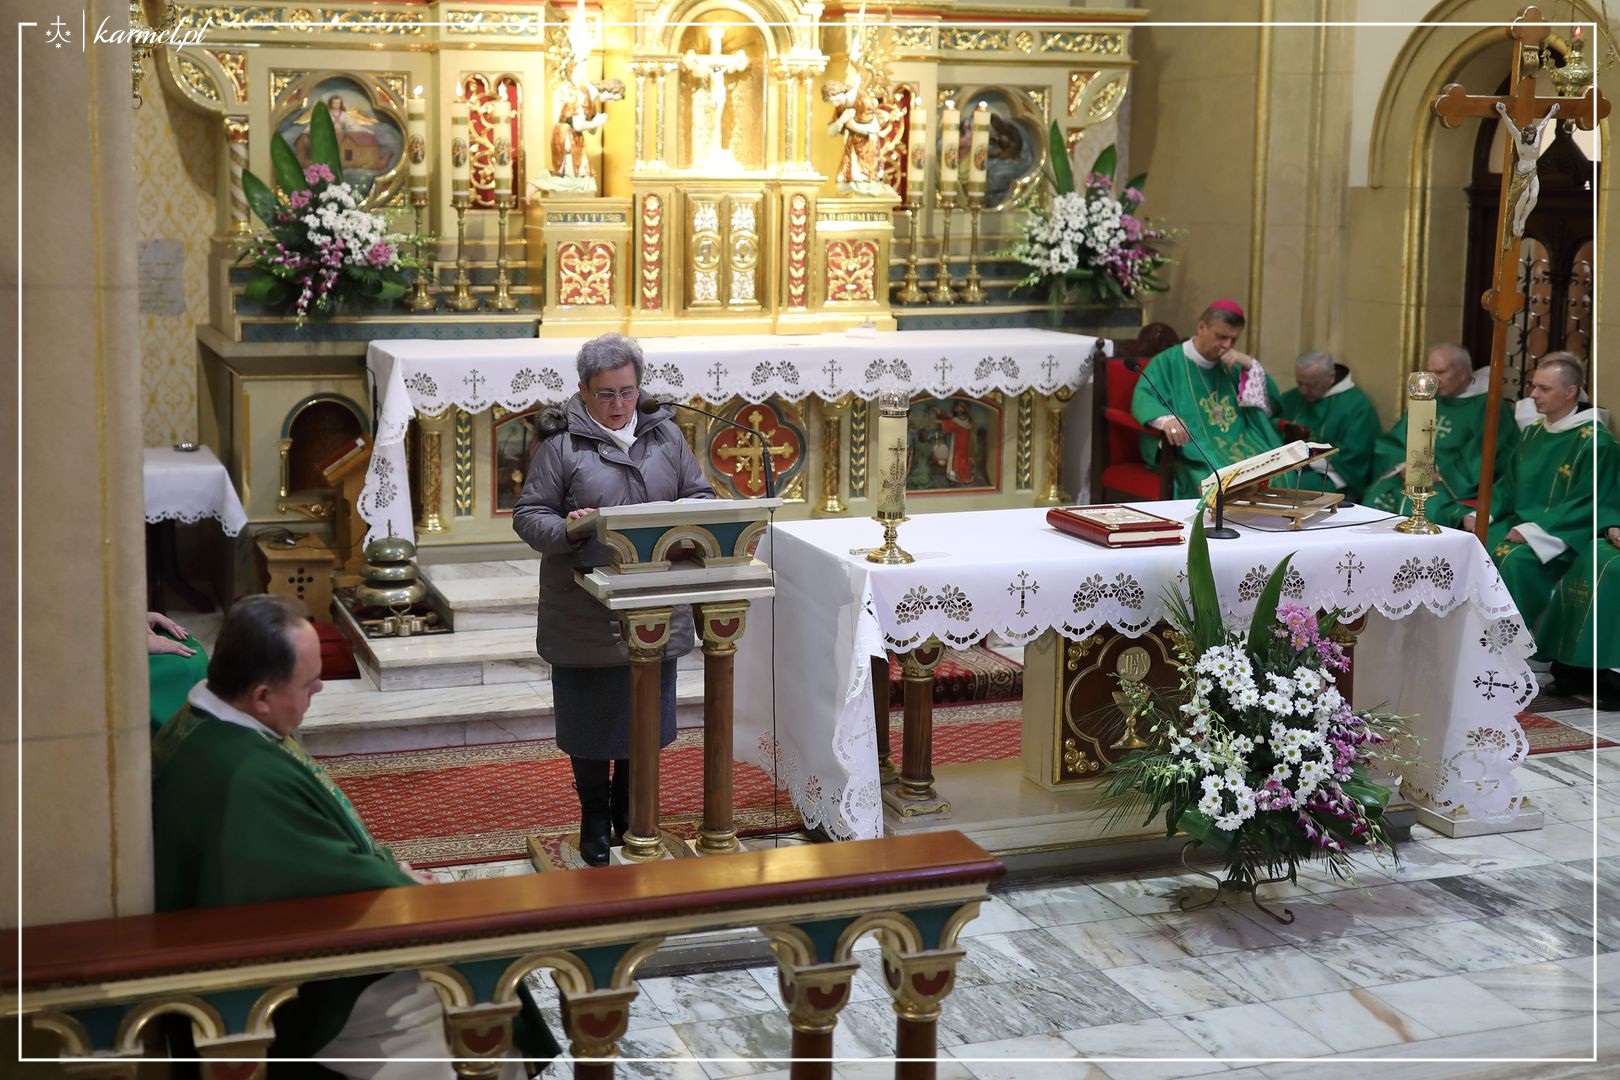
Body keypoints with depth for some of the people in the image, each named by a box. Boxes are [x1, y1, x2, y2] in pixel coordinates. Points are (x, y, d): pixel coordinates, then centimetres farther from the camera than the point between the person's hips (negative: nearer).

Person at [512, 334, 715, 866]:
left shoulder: (666, 434, 7)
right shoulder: (561, 443, -6)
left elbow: (700, 495, 13)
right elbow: (528, 514, -5)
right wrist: (566, 529, -26)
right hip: (586, 616, -3)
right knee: (591, 720, 6)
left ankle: (631, 814, 30)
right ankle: (594, 821, 23)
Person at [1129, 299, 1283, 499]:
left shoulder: (1231, 366, 23)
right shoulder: (1168, 362, 5)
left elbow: (1271, 405, 18)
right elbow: (1143, 399, -12)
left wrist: (1250, 365, 5)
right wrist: (1167, 419, -34)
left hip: (1242, 444, 5)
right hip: (1194, 450, -5)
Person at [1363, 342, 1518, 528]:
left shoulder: (1487, 408, 1)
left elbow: (1477, 465, -8)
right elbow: (1390, 443, 13)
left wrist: (1439, 475, -15)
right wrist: (1403, 467, -6)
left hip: (1457, 488, -5)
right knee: (1377, 496, -24)